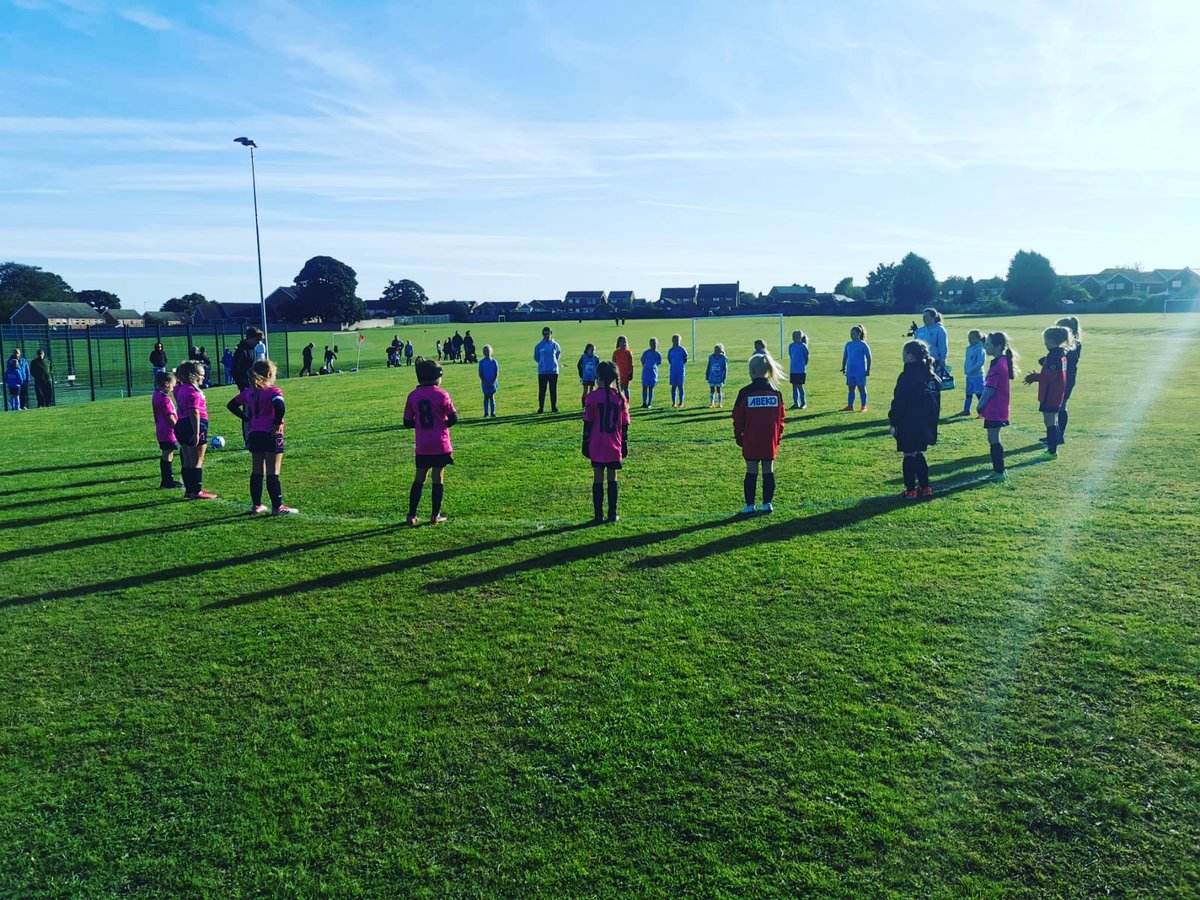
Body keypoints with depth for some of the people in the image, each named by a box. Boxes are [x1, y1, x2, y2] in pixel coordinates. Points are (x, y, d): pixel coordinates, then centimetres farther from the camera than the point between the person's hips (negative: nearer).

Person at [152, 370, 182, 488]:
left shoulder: (156, 395, 11)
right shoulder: (165, 398, -19)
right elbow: (170, 417, -19)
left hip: (160, 431, 9)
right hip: (168, 432, -9)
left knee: (165, 455, 15)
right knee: (168, 456, -4)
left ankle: (165, 480, 23)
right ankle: (169, 481, 1)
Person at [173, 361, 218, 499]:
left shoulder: (180, 389, 13)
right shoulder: (193, 391, -16)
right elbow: (194, 412, -21)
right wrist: (197, 433, -23)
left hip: (182, 425, 9)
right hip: (194, 426, -9)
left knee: (187, 462, 13)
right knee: (197, 461, -3)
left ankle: (189, 490, 20)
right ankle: (197, 491, 0)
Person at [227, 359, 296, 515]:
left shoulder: (249, 392, 7)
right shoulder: (273, 391, -12)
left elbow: (231, 405, 13)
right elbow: (280, 407, -31)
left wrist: (247, 419, 9)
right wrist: (277, 424, -18)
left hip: (254, 435, 6)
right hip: (271, 436, -6)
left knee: (257, 472, 14)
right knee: (273, 473, -2)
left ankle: (256, 505, 20)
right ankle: (277, 507, 1)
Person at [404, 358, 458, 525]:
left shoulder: (413, 396, 0)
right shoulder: (441, 394, -9)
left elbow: (407, 422, 2)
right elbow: (454, 418, -9)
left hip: (422, 446, 3)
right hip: (440, 444, -3)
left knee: (419, 478, 13)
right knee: (438, 478, 7)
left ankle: (412, 515, 13)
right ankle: (435, 516, 11)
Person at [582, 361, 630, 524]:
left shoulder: (592, 397, -8)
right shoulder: (620, 397, 0)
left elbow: (587, 423, -4)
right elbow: (625, 425, 5)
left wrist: (585, 443, 4)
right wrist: (624, 444, 14)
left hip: (597, 447, -2)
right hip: (614, 448, 2)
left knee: (598, 479, 4)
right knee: (612, 478, 10)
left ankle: (598, 515, 5)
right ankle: (612, 514, 12)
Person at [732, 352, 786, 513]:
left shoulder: (745, 392, -9)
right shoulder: (776, 392, 2)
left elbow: (738, 418, -5)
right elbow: (781, 417, 7)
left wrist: (738, 437, 7)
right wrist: (778, 436, 17)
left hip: (751, 441, -2)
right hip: (770, 440, 3)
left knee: (751, 471, 3)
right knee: (768, 470, 9)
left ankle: (750, 505, 5)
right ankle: (768, 503, 11)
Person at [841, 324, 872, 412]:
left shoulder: (863, 345, -7)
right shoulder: (848, 344, 8)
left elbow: (868, 358, -6)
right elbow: (845, 357, 16)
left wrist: (868, 370, -9)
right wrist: (843, 368, 12)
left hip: (860, 371, -5)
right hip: (850, 371, 5)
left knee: (861, 388, 1)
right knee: (850, 388, 6)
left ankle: (864, 407, 8)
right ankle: (850, 406, 11)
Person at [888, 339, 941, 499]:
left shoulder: (907, 376, -15)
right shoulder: (933, 377, 9)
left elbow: (899, 402, -15)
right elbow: (937, 403, 13)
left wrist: (893, 422, -7)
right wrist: (932, 422, 20)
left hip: (909, 426, -7)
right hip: (926, 426, 7)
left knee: (909, 456, 1)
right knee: (918, 455, 19)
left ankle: (911, 490, 5)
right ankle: (925, 487, 21)